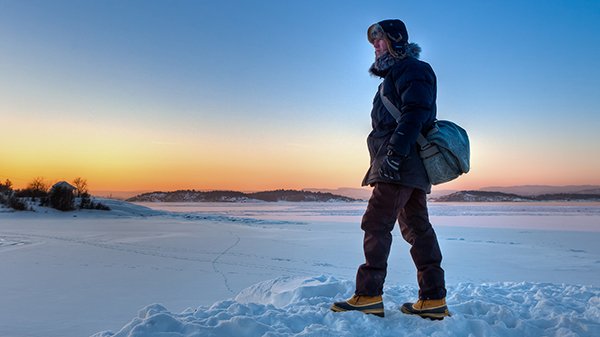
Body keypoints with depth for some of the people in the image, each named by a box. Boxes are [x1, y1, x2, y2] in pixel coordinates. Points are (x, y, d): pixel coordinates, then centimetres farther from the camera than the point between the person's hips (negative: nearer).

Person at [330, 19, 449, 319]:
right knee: (416, 228, 7)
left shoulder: (413, 69, -2)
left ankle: (369, 295, -8)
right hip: (409, 169, 10)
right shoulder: (396, 75, 29)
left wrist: (394, 153, -25)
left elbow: (414, 115, -17)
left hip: (402, 165, -10)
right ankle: (434, 300, 10)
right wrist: (384, 161, 20)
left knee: (376, 223, -12)